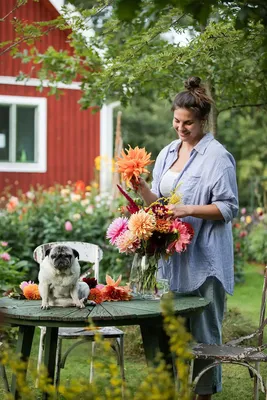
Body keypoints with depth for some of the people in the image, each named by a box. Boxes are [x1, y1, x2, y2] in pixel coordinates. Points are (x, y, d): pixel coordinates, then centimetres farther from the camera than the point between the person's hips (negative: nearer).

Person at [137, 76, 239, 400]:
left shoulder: (217, 156, -8)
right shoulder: (167, 153, 12)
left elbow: (228, 207, -10)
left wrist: (190, 209, -21)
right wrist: (141, 187, -4)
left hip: (204, 258, -6)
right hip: (172, 255, 6)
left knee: (204, 330, 0)